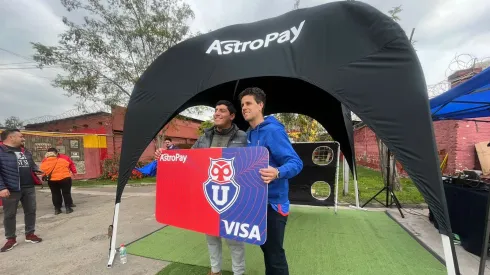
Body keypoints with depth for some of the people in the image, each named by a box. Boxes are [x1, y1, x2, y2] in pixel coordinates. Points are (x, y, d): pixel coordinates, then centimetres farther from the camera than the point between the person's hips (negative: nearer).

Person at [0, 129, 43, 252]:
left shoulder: (25, 151, 13)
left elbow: (32, 165, 22)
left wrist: (38, 171, 1)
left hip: (29, 187, 6)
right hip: (11, 189, -6)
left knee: (31, 211, 12)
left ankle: (30, 234, 26)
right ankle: (11, 239, 23)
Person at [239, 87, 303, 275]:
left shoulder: (272, 130, -18)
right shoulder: (249, 134, 8)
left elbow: (296, 163, -23)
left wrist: (277, 173, -41)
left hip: (273, 202, -8)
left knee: (275, 253, 6)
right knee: (265, 247, 23)